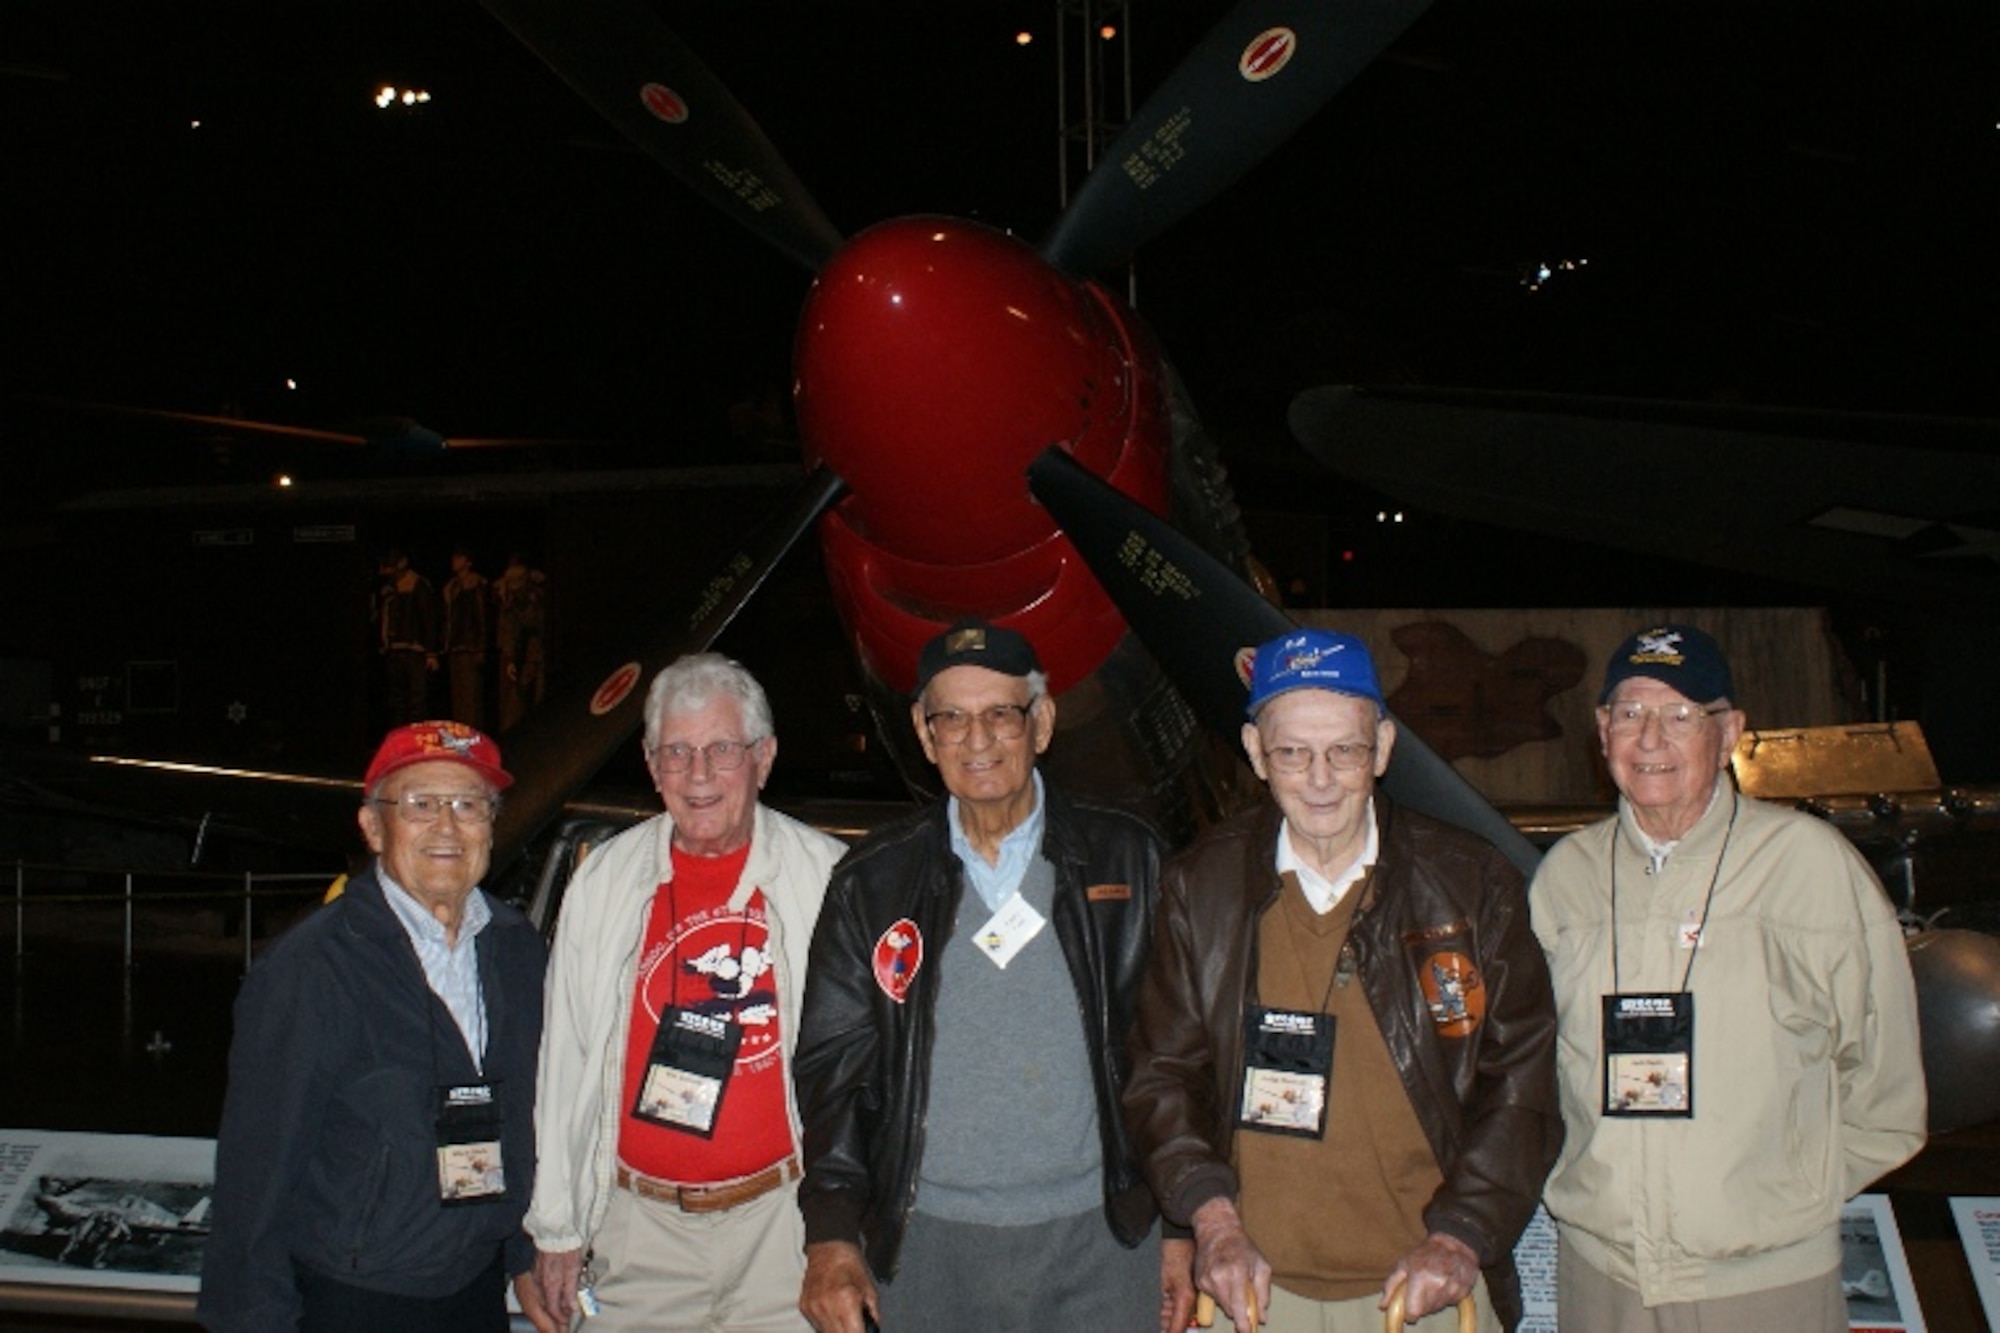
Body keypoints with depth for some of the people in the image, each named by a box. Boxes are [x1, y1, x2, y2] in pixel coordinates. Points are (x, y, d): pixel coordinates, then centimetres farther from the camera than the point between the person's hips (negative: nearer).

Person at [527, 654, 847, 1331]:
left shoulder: (828, 877, -4)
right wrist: (556, 1227, 8)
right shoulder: (603, 880, 4)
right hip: (639, 1224, 2)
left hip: (781, 1218, -2)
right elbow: (563, 1063, 8)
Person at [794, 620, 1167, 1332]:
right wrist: (831, 1236, -5)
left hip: (1099, 1235, 0)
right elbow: (833, 1066, 4)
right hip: (926, 1242, 1)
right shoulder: (873, 881, 4)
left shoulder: (1123, 859, 2)